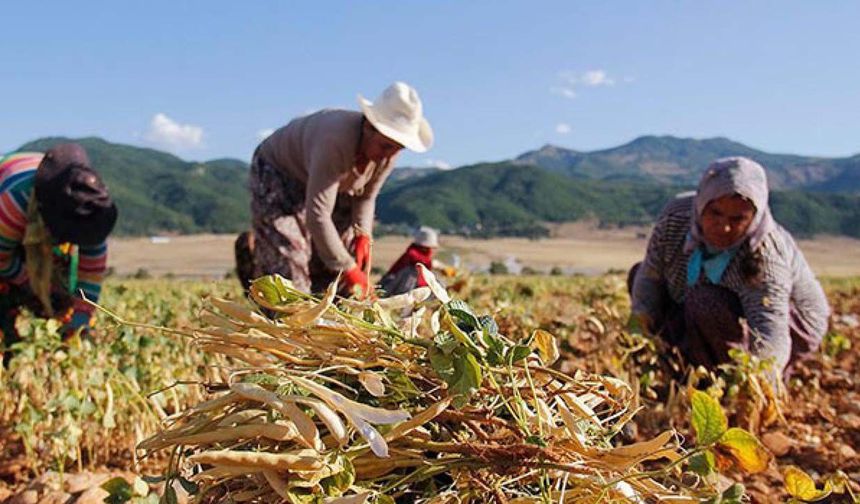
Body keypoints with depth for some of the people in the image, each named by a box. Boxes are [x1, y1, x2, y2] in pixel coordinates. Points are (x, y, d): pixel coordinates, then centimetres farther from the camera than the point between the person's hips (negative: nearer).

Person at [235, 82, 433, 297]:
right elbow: (317, 215, -40)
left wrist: (362, 234, -18)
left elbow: (365, 196, -1)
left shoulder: (387, 153, -18)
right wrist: (347, 268, -36)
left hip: (321, 182, 7)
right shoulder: (336, 141, -40)